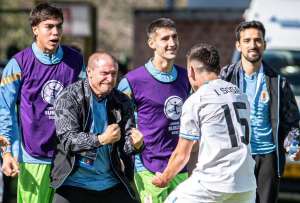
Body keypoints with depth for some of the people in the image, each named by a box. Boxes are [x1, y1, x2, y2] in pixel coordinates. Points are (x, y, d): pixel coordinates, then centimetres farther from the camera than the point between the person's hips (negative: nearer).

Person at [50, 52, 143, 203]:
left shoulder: (122, 102, 6)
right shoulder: (69, 97, -6)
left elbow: (125, 143, 5)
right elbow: (67, 139, -14)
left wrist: (135, 144, -20)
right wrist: (101, 139, -29)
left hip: (112, 183, 4)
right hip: (74, 182, -3)